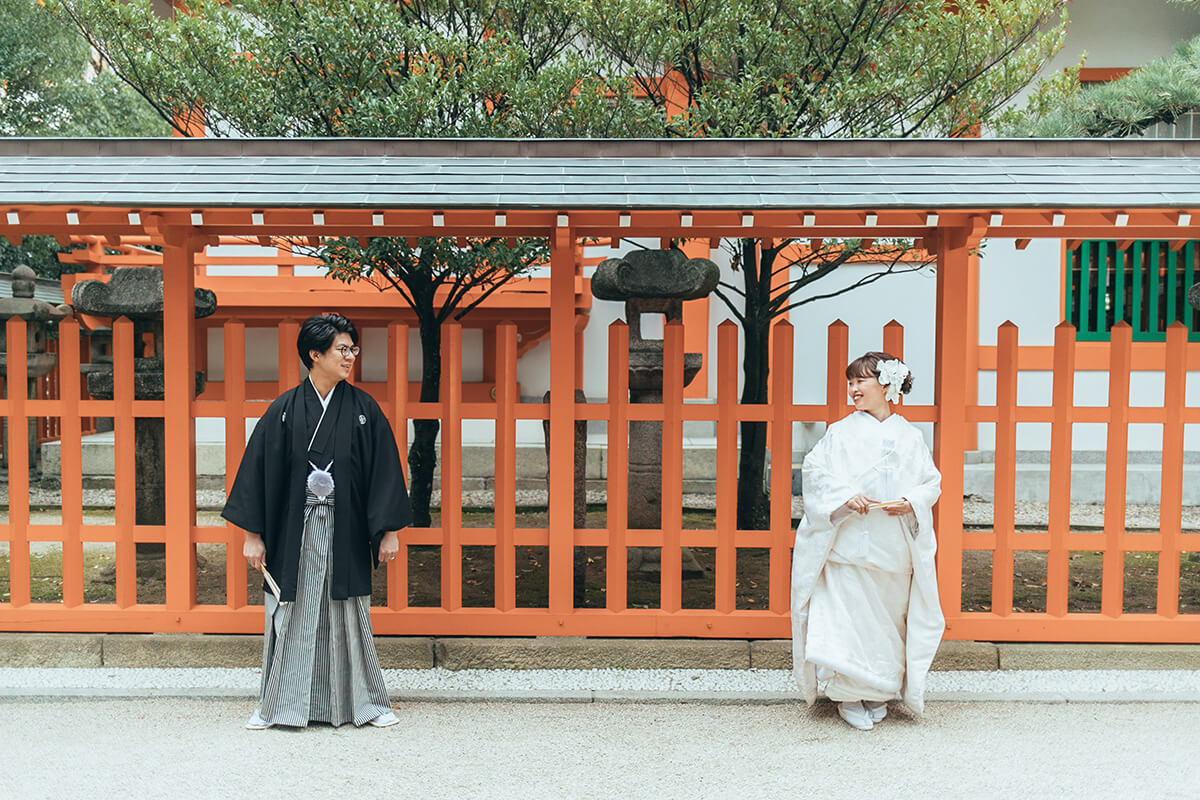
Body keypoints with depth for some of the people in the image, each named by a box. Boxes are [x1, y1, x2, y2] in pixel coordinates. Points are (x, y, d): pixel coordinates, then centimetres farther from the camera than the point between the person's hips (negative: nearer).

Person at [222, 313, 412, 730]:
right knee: (290, 614, 7)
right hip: (294, 528, 0)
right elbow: (258, 468, -1)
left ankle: (368, 703, 20)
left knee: (348, 615, 7)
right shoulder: (284, 410, -2)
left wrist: (389, 531, -3)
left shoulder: (364, 409, 0)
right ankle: (276, 705, 23)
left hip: (346, 529, 0)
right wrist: (253, 535, -4)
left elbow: (384, 470, 0)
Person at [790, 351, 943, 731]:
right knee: (848, 618, -5)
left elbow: (931, 482, 9)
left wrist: (911, 502, -10)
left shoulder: (910, 436, 8)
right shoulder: (840, 433, 2)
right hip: (849, 544, -2)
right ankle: (850, 698, 9)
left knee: (889, 621, 9)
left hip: (896, 548, 2)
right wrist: (844, 497, -18)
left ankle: (880, 694, 26)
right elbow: (815, 471, -3)